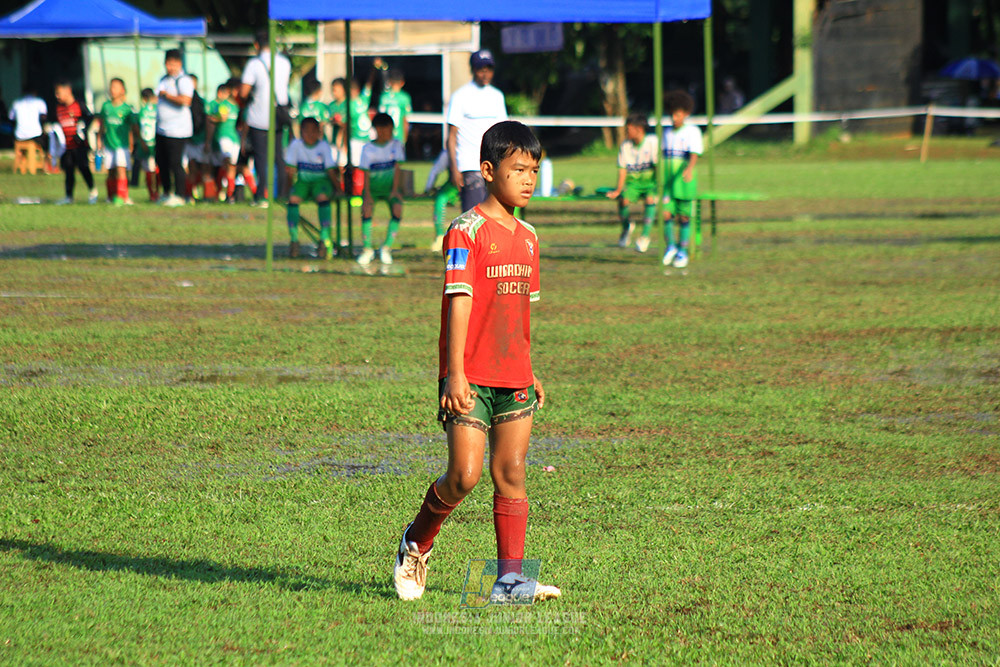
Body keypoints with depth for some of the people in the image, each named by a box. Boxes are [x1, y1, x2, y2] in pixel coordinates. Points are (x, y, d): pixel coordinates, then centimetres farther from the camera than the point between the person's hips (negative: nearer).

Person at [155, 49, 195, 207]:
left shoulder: (184, 80, -11)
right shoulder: (164, 80, 17)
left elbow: (185, 100, -26)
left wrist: (166, 95, -18)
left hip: (177, 130, -9)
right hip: (162, 129, 9)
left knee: (175, 163, -8)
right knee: (161, 162, 13)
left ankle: (178, 196, -1)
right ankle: (166, 193, 26)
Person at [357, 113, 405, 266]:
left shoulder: (396, 145, 6)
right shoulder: (368, 148, 2)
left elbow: (397, 168, 1)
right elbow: (366, 173, -3)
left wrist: (395, 190, -10)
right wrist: (367, 194, -16)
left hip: (389, 188, 1)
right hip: (373, 187, -1)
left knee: (397, 208, -29)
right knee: (367, 208, -31)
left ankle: (387, 247, -16)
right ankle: (367, 249, -18)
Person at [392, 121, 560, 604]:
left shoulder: (527, 238, 13)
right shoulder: (466, 232, -10)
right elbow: (459, 302, -16)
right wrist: (455, 373, -21)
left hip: (513, 380, 7)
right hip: (469, 378, -7)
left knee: (511, 475, 3)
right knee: (464, 475, -9)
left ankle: (509, 576, 4)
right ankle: (416, 544, 15)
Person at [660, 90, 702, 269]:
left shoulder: (693, 131, -3)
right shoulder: (666, 132, 12)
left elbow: (694, 154, -16)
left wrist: (689, 169, -34)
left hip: (684, 180, -3)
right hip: (667, 180, 3)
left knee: (684, 217, 1)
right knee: (666, 214, -8)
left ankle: (683, 252, 12)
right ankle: (670, 246, 10)